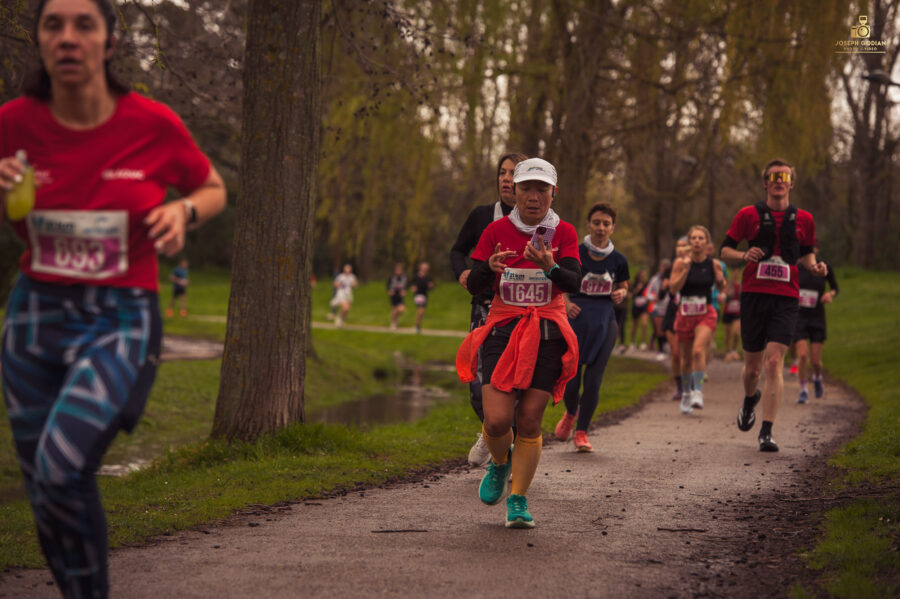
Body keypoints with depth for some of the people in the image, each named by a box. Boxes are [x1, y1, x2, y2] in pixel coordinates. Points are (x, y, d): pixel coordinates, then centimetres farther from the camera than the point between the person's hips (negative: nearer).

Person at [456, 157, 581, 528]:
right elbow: (474, 286, -5)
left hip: (546, 335, 0)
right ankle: (500, 463, 22)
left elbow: (574, 282, -14)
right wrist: (490, 267, -27)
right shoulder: (497, 231, 2)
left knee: (529, 422, -3)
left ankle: (518, 501, 10)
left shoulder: (563, 233, 2)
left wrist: (549, 266, -35)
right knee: (497, 421, -12)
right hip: (503, 330, 0)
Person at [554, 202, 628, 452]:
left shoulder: (618, 260, 2)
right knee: (570, 380, -1)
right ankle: (571, 413, 34)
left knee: (593, 380, -6)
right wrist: (566, 303, -10)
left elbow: (623, 287, 17)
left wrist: (620, 294, -5)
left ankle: (581, 432, 9)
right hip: (577, 319, -1)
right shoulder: (575, 254, -4)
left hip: (604, 321, 1)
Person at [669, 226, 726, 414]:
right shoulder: (681, 263, -4)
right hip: (685, 313, 1)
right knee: (686, 357, 10)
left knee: (698, 350, -24)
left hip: (706, 313, -1)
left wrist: (721, 280, -9)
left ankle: (698, 392, -22)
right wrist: (685, 270, -22)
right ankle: (687, 393, 29)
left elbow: (721, 288, 13)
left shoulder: (713, 264, -1)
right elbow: (673, 288, -12)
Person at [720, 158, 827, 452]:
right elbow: (725, 250, 7)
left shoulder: (803, 219, 8)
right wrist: (744, 256, -14)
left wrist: (815, 267, 0)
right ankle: (750, 400, 43)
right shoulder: (748, 215, 3)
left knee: (774, 362, -14)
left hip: (786, 298, 0)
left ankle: (766, 432, -14)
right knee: (753, 366, 7)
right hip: (753, 294, 0)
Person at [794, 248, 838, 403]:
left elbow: (835, 288, 9)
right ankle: (803, 390, -1)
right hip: (799, 317, 0)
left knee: (816, 360, 1)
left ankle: (817, 378, 36)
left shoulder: (824, 268, -4)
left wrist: (830, 294, -11)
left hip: (817, 319, 0)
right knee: (802, 355, -17)